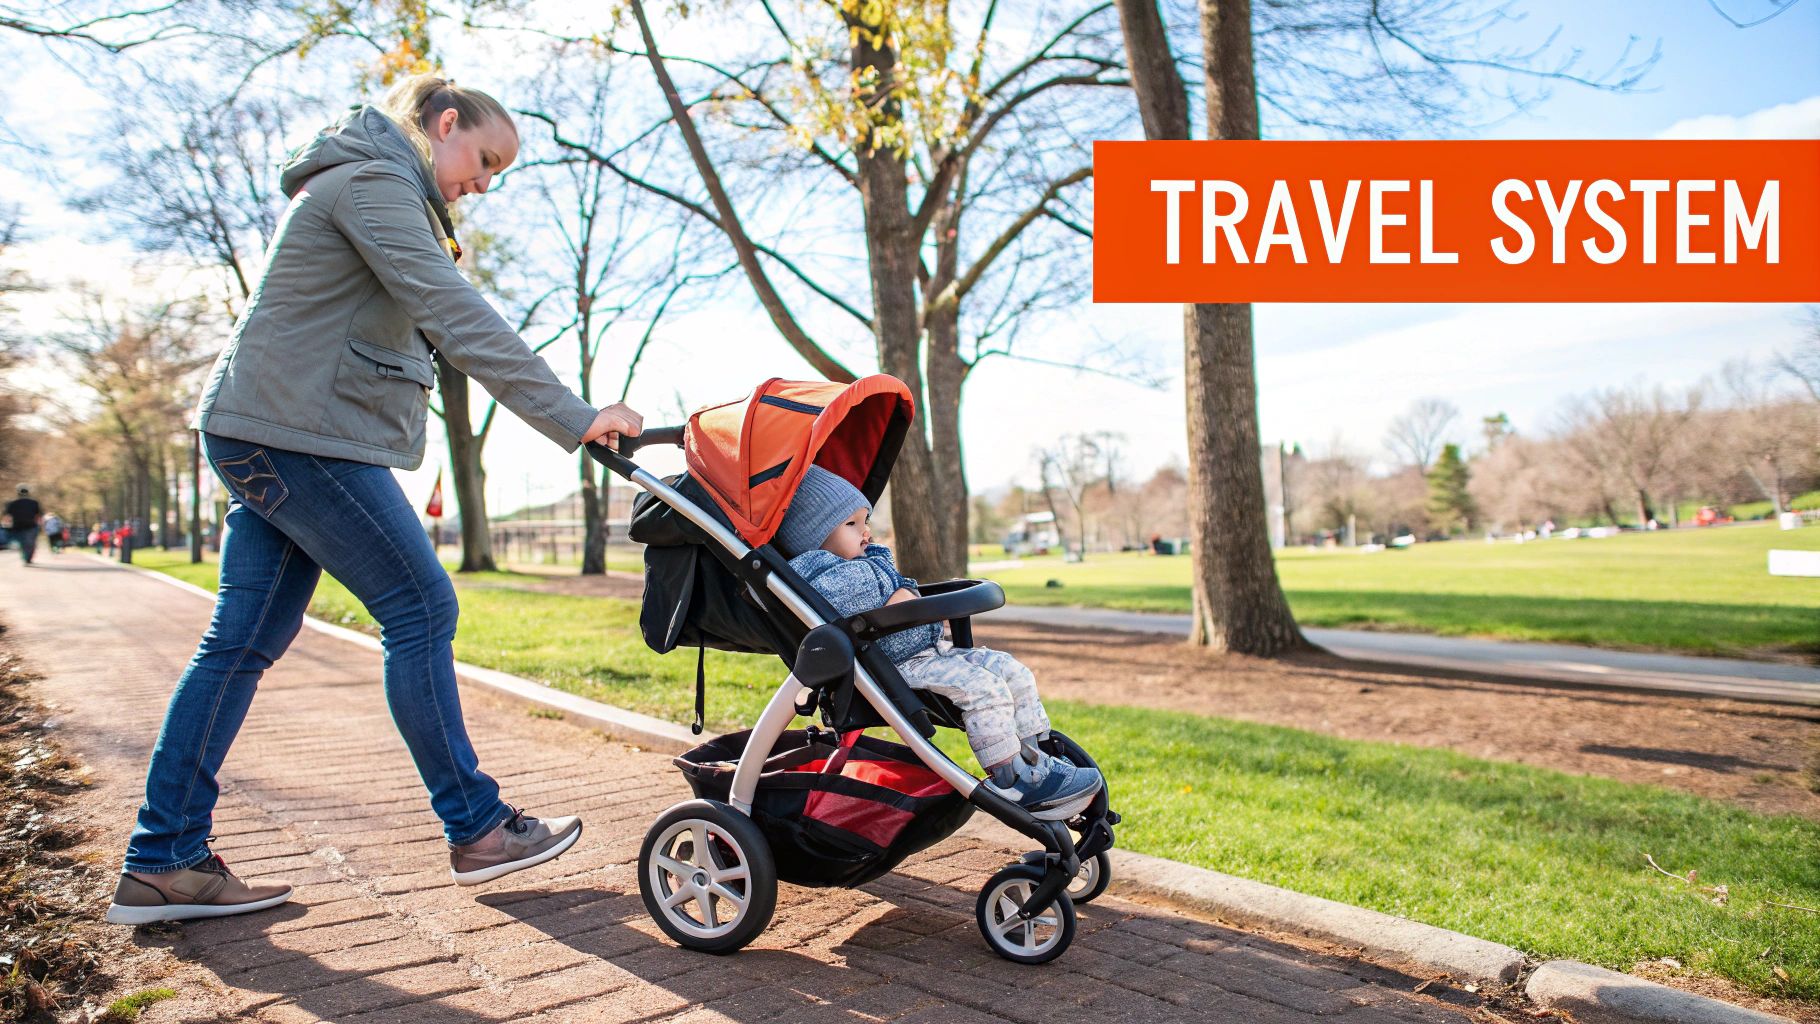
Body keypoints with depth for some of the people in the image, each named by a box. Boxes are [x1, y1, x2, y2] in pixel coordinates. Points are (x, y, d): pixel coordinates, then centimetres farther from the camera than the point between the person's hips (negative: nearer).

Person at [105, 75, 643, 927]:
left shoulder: (374, 188, 25)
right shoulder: (372, 182, -9)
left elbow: (430, 326, 19)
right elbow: (456, 315, -23)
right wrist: (570, 417, -27)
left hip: (264, 435, 10)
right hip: (295, 433, -10)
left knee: (244, 639, 7)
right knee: (420, 607, -7)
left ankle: (162, 864, 12)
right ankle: (475, 830, 2)